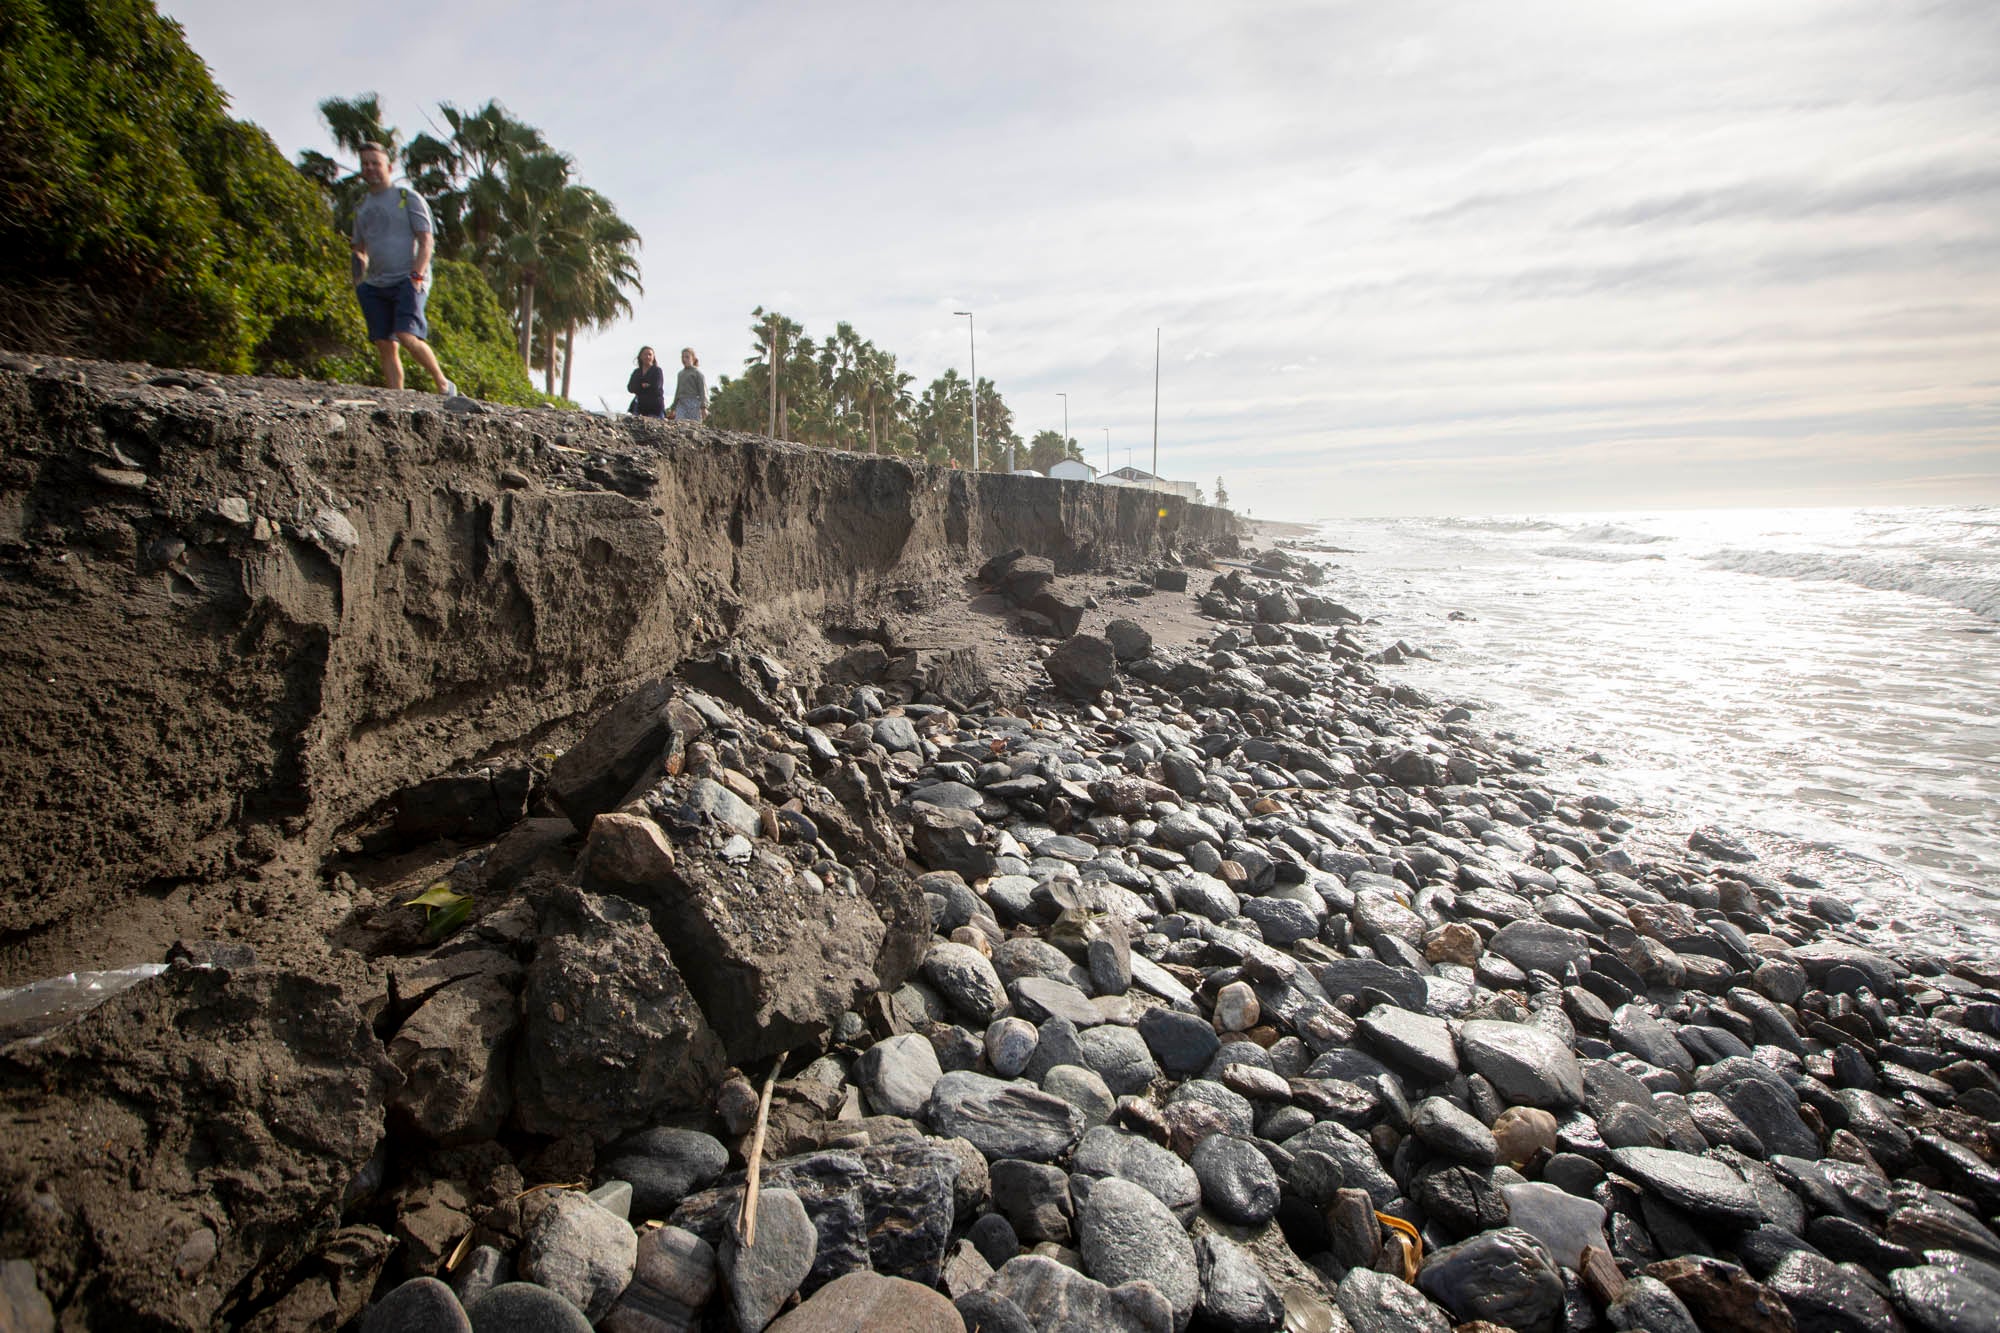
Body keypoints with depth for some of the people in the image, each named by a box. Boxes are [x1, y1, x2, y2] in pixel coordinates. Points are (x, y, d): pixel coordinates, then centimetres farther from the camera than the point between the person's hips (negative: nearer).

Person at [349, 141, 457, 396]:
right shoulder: (362, 208, 22)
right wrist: (359, 281, 9)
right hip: (375, 285, 6)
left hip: (407, 281, -6)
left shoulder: (408, 198, 5)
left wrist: (416, 276, -16)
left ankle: (444, 385, -9)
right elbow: (359, 249, 28)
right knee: (386, 347, -2)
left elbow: (426, 240, -4)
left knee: (407, 337, -24)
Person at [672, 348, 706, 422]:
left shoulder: (697, 372, 1)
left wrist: (703, 407, -15)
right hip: (681, 403, 5)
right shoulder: (680, 373, 19)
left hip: (693, 403, -5)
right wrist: (674, 408, 23)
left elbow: (703, 390, -5)